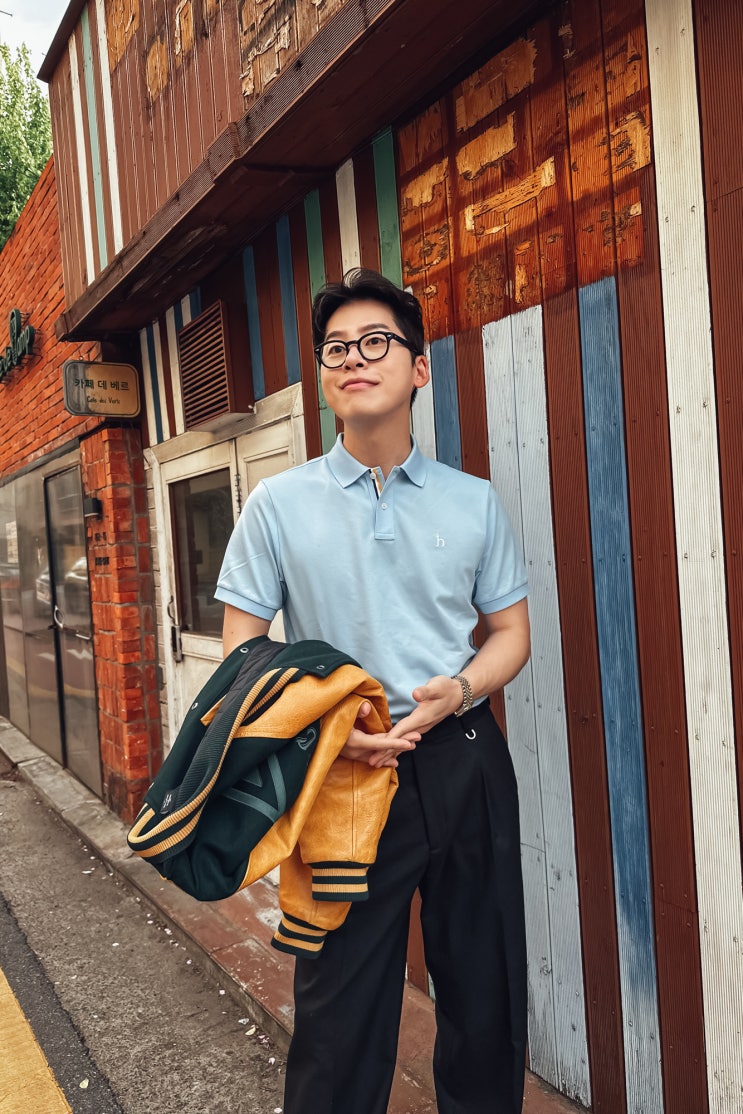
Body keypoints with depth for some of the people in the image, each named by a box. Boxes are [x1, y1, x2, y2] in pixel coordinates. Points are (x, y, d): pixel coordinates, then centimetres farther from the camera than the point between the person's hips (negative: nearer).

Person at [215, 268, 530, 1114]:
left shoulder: (474, 503, 6)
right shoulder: (278, 505, 0)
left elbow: (512, 631, 10)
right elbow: (241, 651, 1)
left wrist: (458, 689, -11)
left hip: (464, 763, 2)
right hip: (343, 769, -2)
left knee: (487, 994, 14)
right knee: (341, 1008, 6)